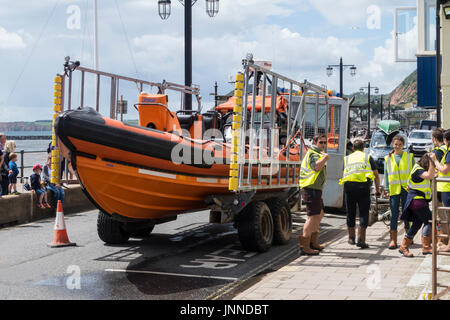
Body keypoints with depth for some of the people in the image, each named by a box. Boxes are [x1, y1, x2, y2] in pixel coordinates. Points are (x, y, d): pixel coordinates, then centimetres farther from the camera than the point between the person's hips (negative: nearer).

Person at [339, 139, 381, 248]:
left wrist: (343, 193, 27)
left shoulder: (347, 158, 21)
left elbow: (343, 176, 18)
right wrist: (377, 189, 25)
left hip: (349, 186, 2)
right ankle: (361, 239, -5)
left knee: (350, 213, 14)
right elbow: (376, 175, 13)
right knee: (364, 213, 1)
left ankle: (351, 238, 25)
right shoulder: (368, 157, 16)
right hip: (363, 186, -2)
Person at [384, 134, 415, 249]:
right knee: (394, 214, -3)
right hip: (394, 190, 1)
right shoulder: (388, 159, 10)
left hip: (407, 189, -1)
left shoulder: (409, 157, 7)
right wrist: (387, 190, 2)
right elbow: (386, 175, 9)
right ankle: (393, 240, -3)